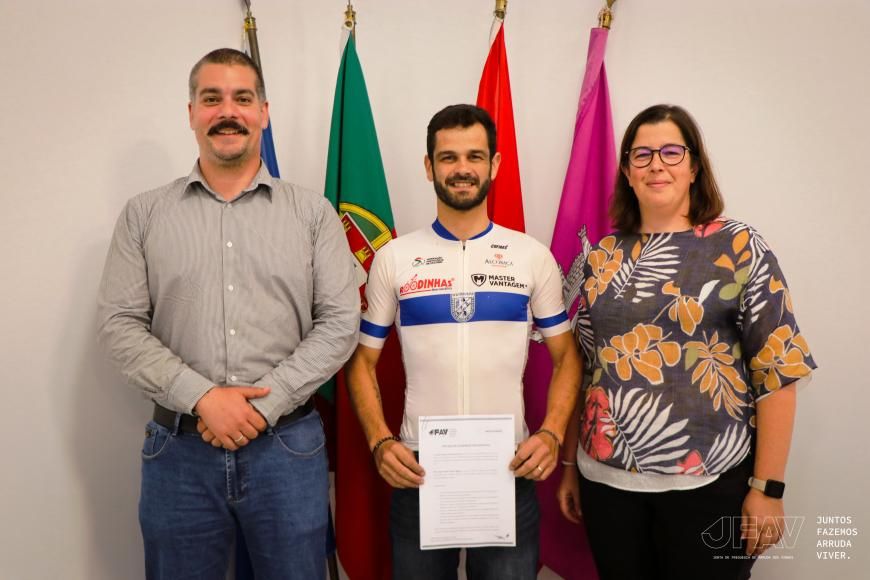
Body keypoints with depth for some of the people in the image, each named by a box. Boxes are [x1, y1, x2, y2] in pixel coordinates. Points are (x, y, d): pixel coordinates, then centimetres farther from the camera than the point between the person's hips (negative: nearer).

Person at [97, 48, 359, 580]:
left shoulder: (312, 212, 2)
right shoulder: (144, 214, 5)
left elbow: (339, 322, -3)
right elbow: (120, 324, 0)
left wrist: (264, 404, -12)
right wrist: (200, 396, -13)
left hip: (288, 444, 0)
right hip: (179, 449, 1)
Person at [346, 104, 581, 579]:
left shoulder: (533, 256, 1)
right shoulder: (393, 258, 0)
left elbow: (565, 356, 5)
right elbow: (362, 361, 4)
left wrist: (552, 434, -10)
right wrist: (380, 441, -10)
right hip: (417, 471, 0)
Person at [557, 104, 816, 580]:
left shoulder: (740, 247, -5)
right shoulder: (600, 257, 5)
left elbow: (777, 372, -7)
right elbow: (582, 369, 9)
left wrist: (767, 488, -10)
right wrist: (569, 465, 10)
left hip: (707, 483, -3)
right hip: (606, 478, 4)